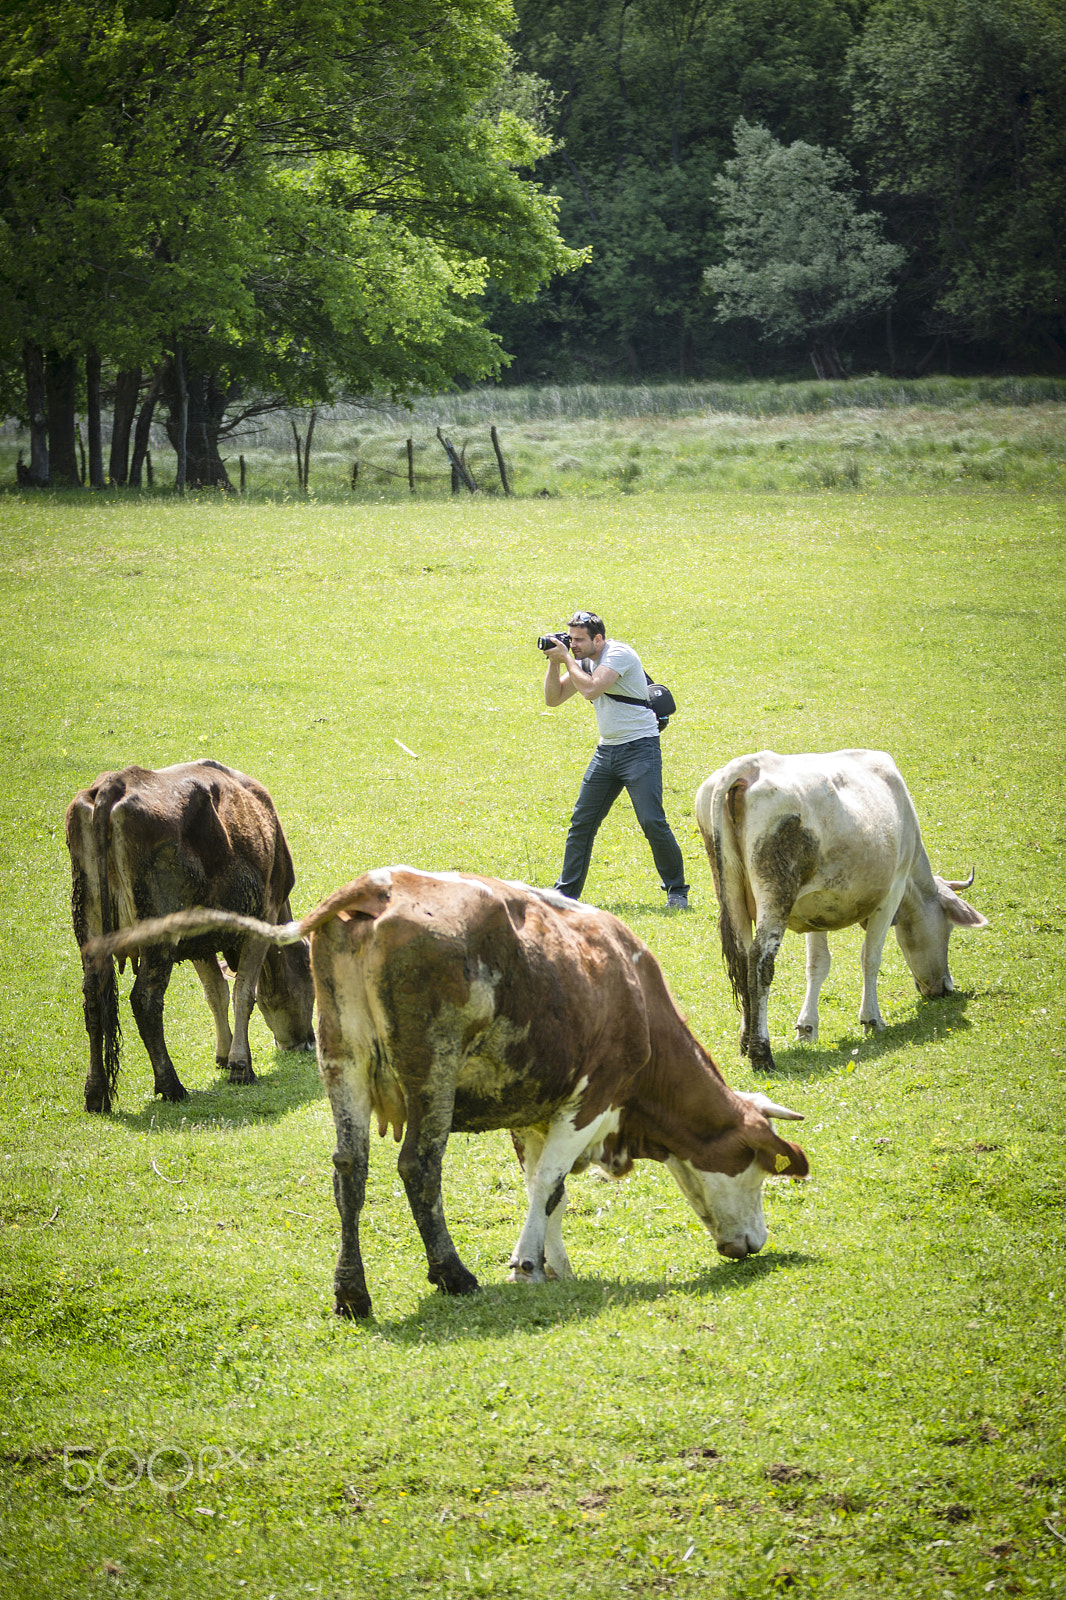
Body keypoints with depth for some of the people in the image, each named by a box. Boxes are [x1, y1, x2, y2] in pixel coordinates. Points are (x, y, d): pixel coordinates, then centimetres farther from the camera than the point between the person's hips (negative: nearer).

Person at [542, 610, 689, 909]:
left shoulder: (618, 654, -14)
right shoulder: (582, 661, 10)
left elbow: (590, 689, -26)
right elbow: (553, 699, 11)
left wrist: (567, 659, -15)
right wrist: (554, 662, -2)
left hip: (639, 747, -8)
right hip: (607, 750, 8)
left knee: (652, 821, -14)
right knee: (582, 821, 5)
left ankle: (676, 891, -1)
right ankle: (565, 894, 13)